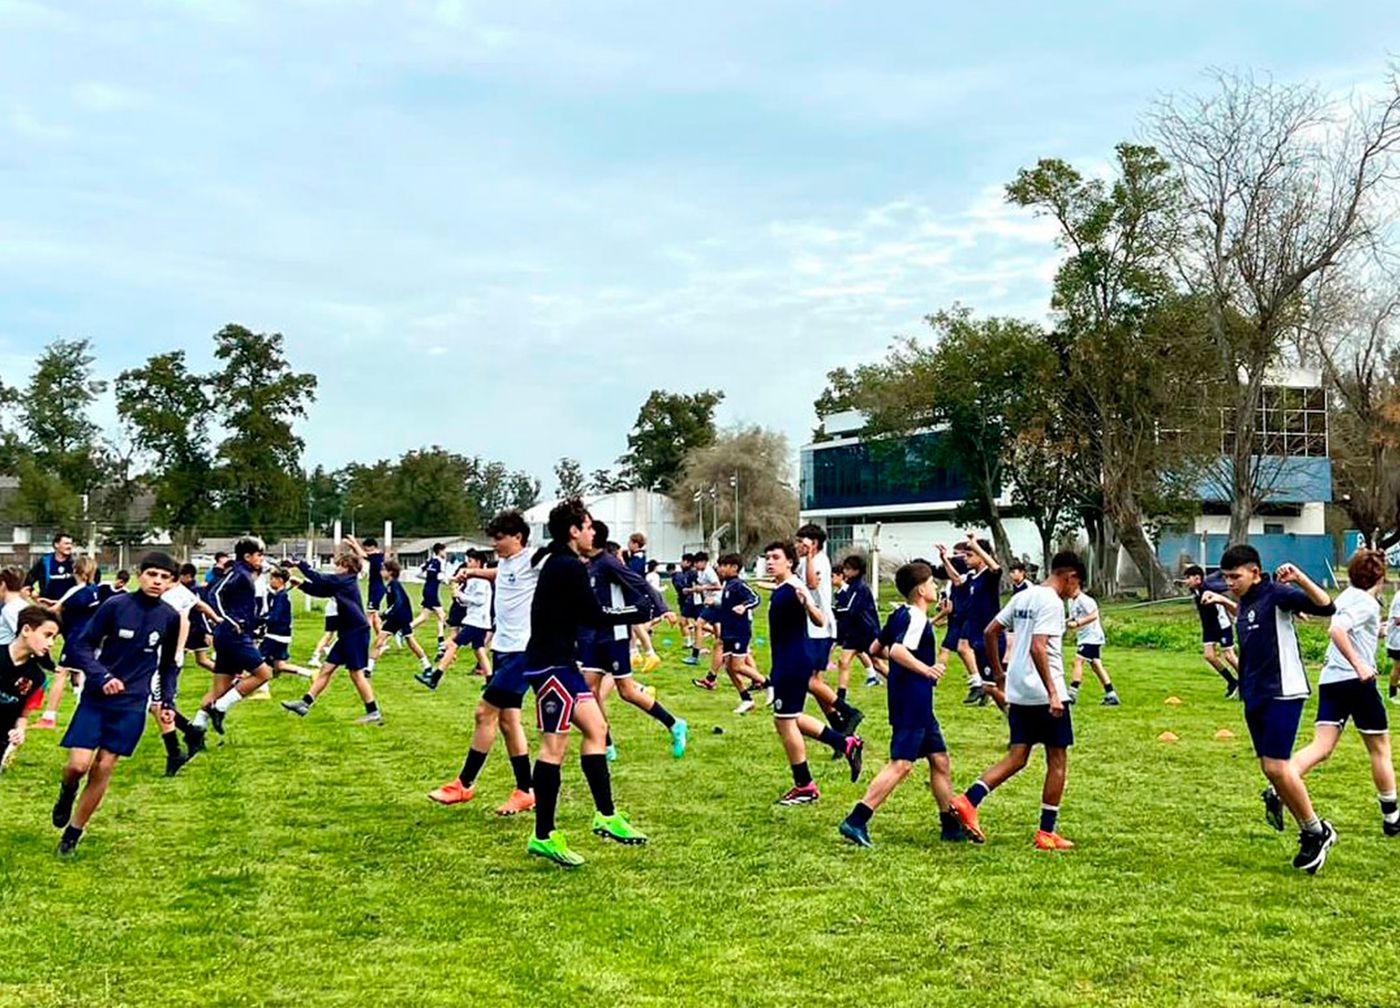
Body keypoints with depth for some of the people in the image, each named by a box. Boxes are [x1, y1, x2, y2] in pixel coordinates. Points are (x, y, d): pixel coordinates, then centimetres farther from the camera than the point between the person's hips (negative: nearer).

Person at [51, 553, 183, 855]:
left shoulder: (170, 617, 1)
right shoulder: (115, 606, -9)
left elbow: (169, 664, 15)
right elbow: (85, 644, -4)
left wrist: (167, 700, 7)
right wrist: (101, 677, -17)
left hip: (132, 705, 2)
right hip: (96, 697, -2)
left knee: (104, 769, 1)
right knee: (78, 765, -12)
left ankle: (73, 834, 16)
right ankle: (67, 793, 25)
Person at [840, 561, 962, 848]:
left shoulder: (899, 615, 12)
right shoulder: (917, 619, -16)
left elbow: (877, 648, 21)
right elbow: (897, 651, -30)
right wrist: (924, 669, -32)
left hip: (918, 706, 10)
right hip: (912, 705, -10)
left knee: (940, 760, 14)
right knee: (901, 764, -11)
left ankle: (951, 824, 21)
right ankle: (856, 821, -13)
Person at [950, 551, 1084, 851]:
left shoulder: (1023, 597, 12)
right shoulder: (1052, 602, -13)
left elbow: (989, 632, 15)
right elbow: (1037, 648, -24)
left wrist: (998, 674, 23)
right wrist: (1053, 693, -24)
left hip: (1017, 691, 8)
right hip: (1043, 693, -8)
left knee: (1017, 757, 10)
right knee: (1057, 760, 5)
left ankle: (968, 801, -8)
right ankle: (1046, 834, 8)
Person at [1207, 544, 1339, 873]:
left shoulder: (1276, 593, -13)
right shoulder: (1245, 601, 12)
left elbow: (1326, 607, -25)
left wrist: (1300, 580, -38)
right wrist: (1224, 601, 30)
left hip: (1282, 692, -9)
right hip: (1254, 694, 9)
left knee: (1276, 766, -13)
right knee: (1269, 768, 8)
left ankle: (1317, 832, 5)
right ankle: (1308, 834, 20)